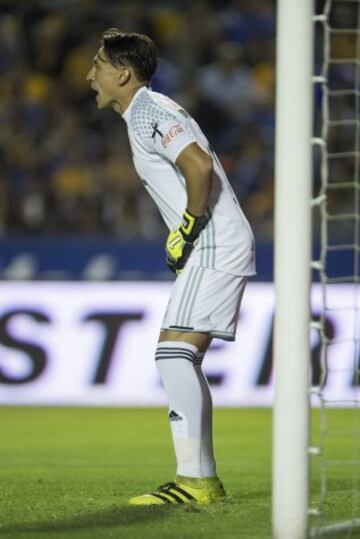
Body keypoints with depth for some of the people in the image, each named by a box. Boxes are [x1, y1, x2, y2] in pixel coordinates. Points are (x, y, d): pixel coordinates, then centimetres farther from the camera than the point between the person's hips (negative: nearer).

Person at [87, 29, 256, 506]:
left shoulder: (149, 112, -11)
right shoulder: (145, 114, 20)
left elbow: (200, 166, -25)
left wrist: (186, 229, -16)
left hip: (216, 246, -11)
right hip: (212, 250, 11)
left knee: (174, 352, -16)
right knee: (182, 360, 11)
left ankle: (194, 479, -19)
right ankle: (203, 480, 12)